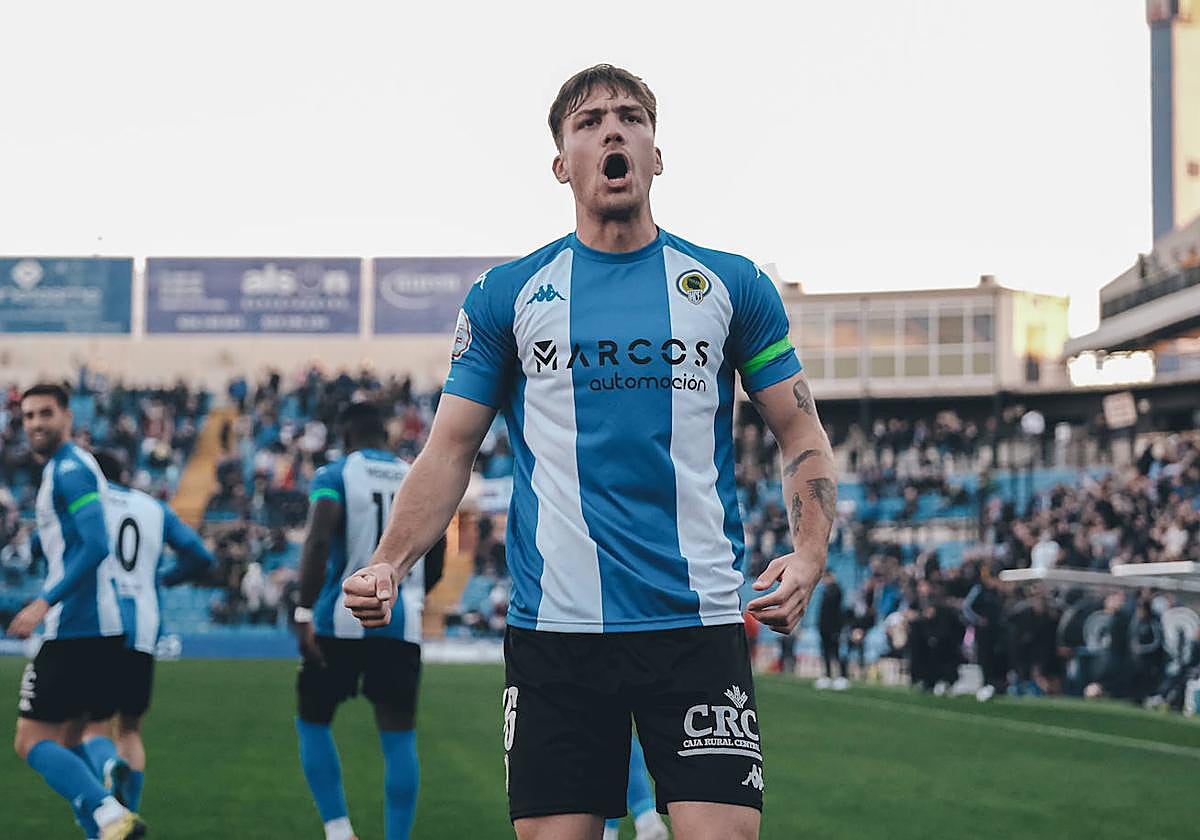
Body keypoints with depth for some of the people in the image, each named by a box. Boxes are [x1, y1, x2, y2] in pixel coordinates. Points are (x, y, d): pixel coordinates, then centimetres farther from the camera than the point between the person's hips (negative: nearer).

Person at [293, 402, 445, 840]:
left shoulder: (334, 475, -2)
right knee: (399, 737, 5)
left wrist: (305, 612, -21)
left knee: (313, 722, 14)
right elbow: (433, 568, 20)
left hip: (342, 621, -3)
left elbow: (318, 542, -18)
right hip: (401, 624, 3)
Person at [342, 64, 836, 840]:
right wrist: (389, 566, -7)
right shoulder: (506, 295, 8)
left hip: (700, 628, 0)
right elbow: (451, 450, 9)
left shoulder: (732, 285, 8)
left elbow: (801, 433, 9)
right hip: (554, 630, 0)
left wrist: (809, 553, -9)